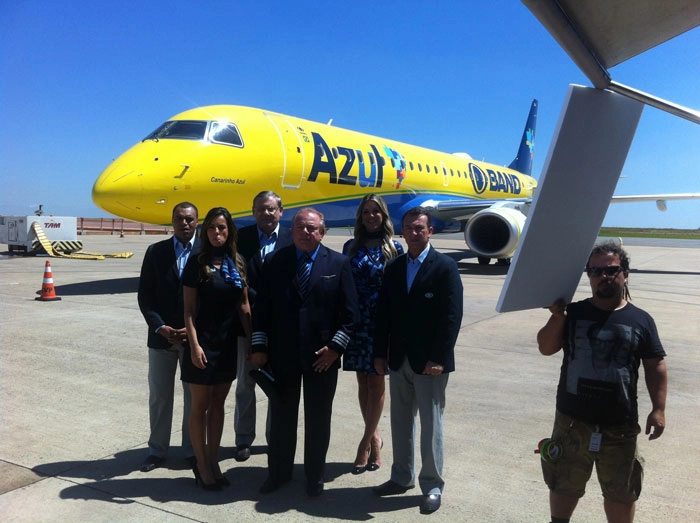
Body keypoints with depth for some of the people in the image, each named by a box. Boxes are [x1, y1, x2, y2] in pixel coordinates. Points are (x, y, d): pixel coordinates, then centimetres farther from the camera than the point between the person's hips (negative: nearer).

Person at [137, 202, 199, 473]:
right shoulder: (155, 252, 3)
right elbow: (145, 295, 0)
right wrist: (161, 327, -11)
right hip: (161, 336, 2)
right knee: (159, 396, 11)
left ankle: (192, 449, 23)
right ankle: (157, 450, 25)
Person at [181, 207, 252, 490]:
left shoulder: (237, 263, 5)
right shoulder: (197, 263, -7)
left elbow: (244, 306, 7)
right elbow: (189, 310, -8)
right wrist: (194, 345, -15)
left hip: (228, 343, 4)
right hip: (203, 343, -4)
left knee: (218, 404, 13)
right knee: (201, 405, 6)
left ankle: (213, 461, 24)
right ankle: (202, 465, 18)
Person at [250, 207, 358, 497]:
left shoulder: (339, 263, -2)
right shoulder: (274, 261, 2)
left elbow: (349, 311, -3)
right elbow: (262, 307, 2)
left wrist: (336, 346, -11)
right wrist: (260, 346, -3)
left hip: (322, 355, -1)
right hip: (281, 354, 2)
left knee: (318, 418, 11)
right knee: (280, 416, 14)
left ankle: (315, 477, 28)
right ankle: (278, 472, 32)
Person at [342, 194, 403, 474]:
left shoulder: (394, 248, 0)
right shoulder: (351, 247, 7)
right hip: (356, 322, 3)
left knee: (376, 382, 3)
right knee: (363, 382, 10)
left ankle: (366, 442, 12)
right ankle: (374, 437, 25)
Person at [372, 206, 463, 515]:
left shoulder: (445, 267, -8)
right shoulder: (393, 268, 8)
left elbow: (452, 316, -13)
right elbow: (384, 313, 9)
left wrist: (438, 358, -17)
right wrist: (380, 353, 4)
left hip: (429, 362, -5)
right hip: (399, 360, 5)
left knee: (430, 424, 4)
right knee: (401, 422, 15)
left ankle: (432, 486, 18)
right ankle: (402, 477, 30)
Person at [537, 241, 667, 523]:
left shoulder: (641, 320, -1)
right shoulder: (573, 313, -1)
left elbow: (655, 367, 2)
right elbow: (546, 348, -7)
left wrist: (658, 409, -5)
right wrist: (557, 317, -22)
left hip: (620, 426, 0)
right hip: (572, 421, 0)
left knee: (621, 492, 17)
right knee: (563, 485, 17)